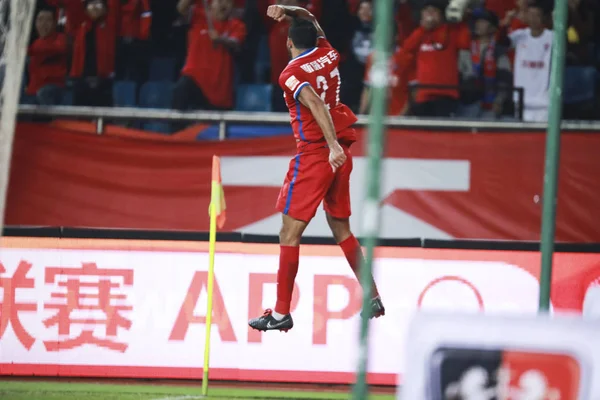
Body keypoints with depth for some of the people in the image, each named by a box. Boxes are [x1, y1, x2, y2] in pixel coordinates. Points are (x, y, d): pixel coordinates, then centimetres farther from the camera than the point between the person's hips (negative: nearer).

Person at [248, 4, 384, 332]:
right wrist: (288, 10, 11)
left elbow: (315, 104, -28)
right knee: (342, 229, 18)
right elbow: (311, 20, 27)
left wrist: (333, 145, -36)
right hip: (340, 154, 7)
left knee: (290, 232, -5)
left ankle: (281, 313, -7)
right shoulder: (328, 55, 8)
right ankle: (373, 299, 15)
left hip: (314, 155, -7)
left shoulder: (291, 74, -11)